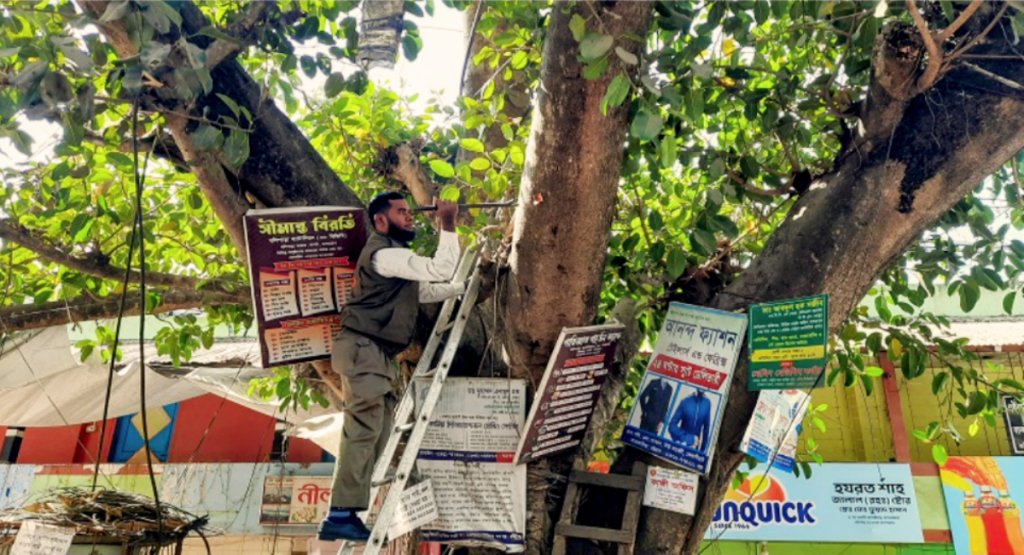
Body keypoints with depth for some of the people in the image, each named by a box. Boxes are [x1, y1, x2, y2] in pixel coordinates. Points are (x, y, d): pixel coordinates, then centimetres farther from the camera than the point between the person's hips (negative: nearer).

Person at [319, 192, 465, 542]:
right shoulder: (383, 253, -13)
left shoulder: (396, 255, 22)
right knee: (364, 429, -13)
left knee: (375, 433, 9)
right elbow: (439, 270, -22)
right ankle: (340, 517, -10)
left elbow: (425, 291, 25)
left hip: (376, 354, 11)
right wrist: (448, 226, -17)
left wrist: (465, 287, 19)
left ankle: (346, 513, 14)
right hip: (362, 349, -11)